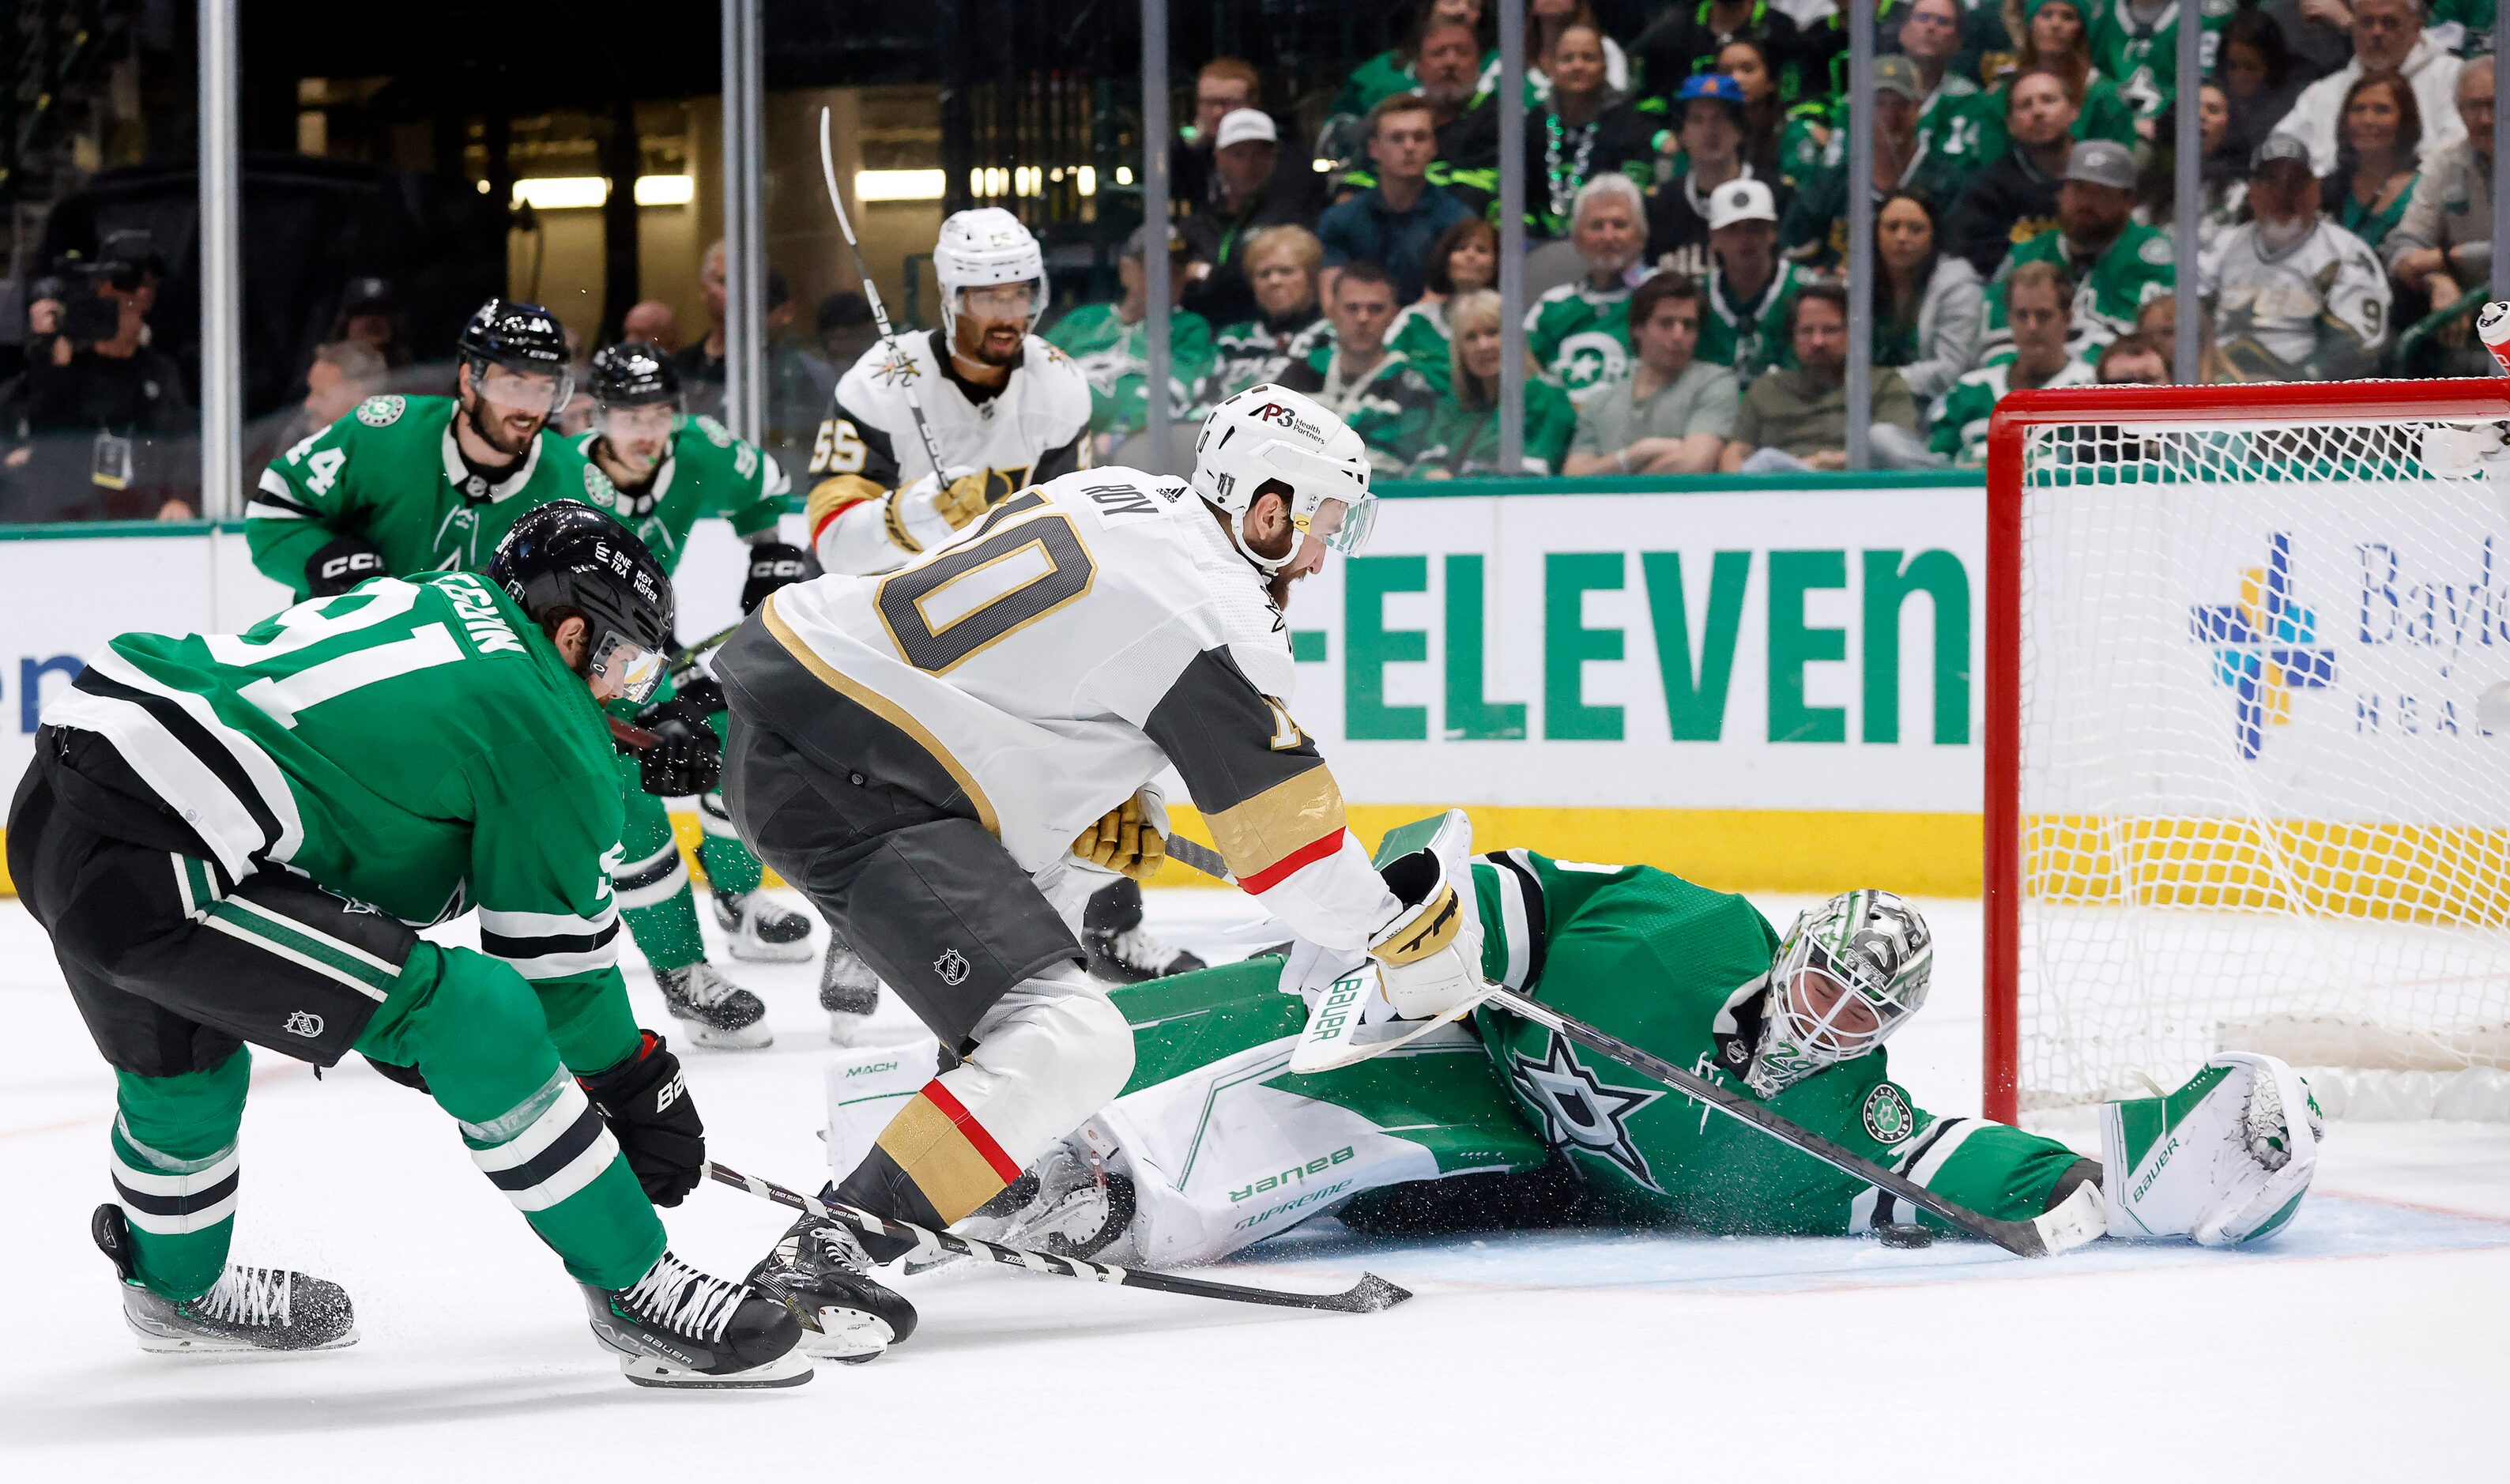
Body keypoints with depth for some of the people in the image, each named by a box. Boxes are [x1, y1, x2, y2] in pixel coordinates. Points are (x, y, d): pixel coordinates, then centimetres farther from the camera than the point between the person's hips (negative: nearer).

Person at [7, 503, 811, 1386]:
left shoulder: (434, 599, 22)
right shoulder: (550, 731, -2)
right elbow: (554, 953, 6)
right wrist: (642, 1085, 21)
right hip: (147, 869, -10)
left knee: (182, 1055, 36)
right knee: (481, 1018, -8)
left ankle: (174, 1288, 60)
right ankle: (634, 1291, -1)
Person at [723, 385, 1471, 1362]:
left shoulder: (1117, 497, 14)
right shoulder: (1217, 613, -11)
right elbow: (1285, 829, -6)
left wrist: (1112, 821, 26)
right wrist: (1407, 933, 7)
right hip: (848, 790, -10)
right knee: (1069, 1047, -16)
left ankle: (1028, 1174, 39)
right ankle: (818, 1262, -22)